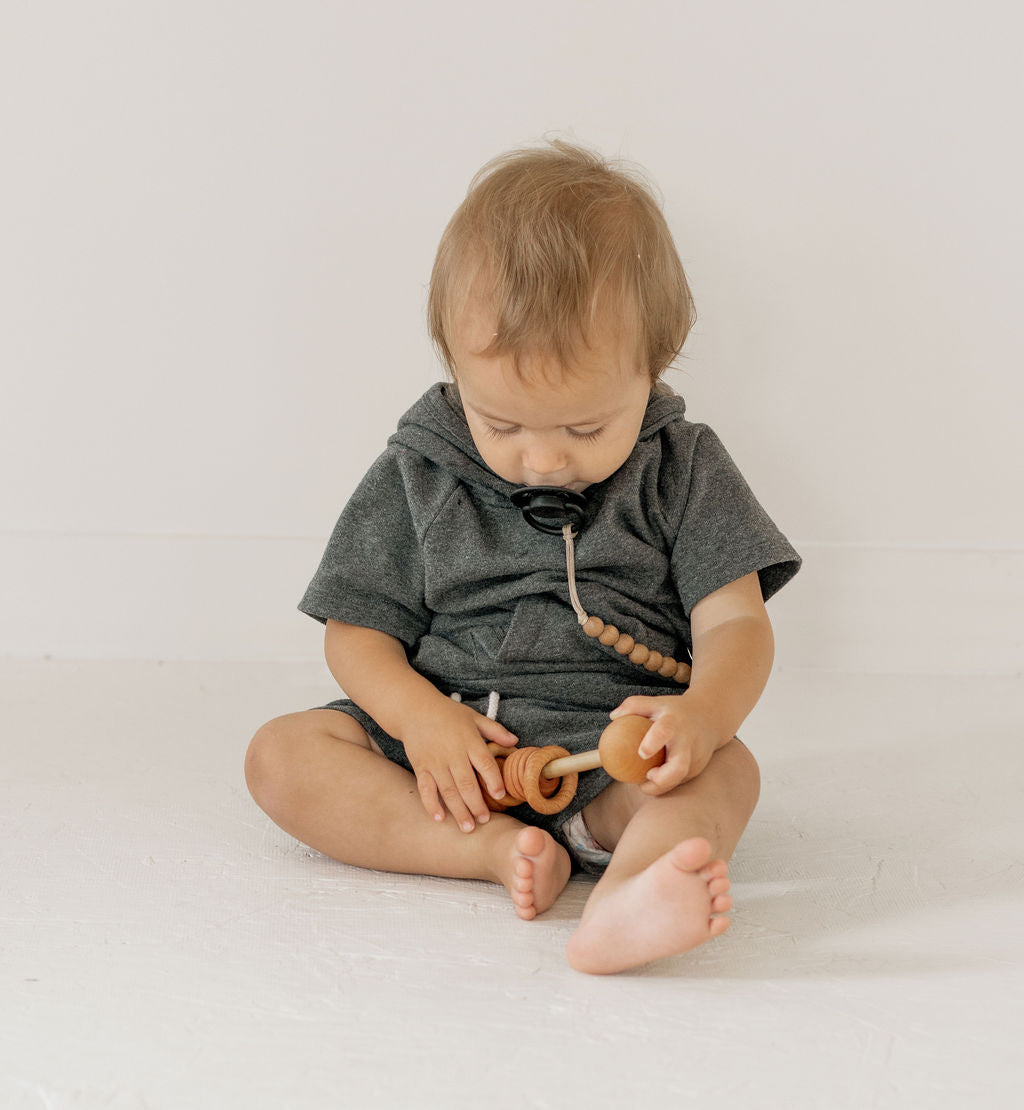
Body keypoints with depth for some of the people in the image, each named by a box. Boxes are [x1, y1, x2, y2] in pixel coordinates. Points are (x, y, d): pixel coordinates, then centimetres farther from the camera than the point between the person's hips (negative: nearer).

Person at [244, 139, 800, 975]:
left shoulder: (682, 471, 1)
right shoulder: (416, 478, 3)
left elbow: (735, 623, -5)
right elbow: (357, 632, 6)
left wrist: (701, 711, -29)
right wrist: (421, 718, -16)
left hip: (613, 751, -2)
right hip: (448, 746, 2)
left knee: (727, 768, -32)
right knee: (282, 755, -18)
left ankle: (627, 896, -61)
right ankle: (493, 849, -33)